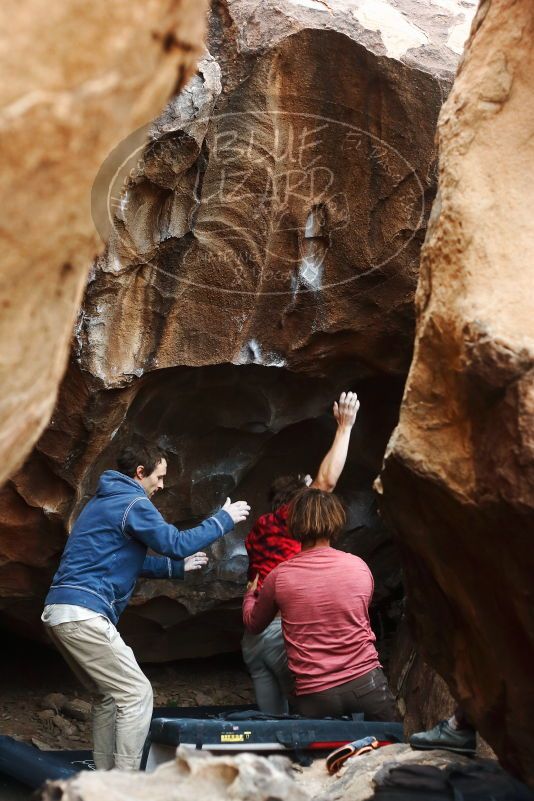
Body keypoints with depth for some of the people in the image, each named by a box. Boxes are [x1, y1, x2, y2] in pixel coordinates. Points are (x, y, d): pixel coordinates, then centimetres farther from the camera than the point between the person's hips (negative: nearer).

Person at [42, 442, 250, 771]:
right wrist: (224, 519, 1)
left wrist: (178, 567, 31)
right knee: (137, 694, -4)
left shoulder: (105, 501, 23)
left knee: (112, 695, 19)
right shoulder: (133, 503, -8)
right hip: (83, 613, -10)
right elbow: (177, 543, -10)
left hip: (61, 610, 10)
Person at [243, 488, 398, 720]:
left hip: (313, 697, -1)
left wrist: (250, 594, 35)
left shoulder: (279, 576, -6)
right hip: (366, 682, 1)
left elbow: (253, 624, 13)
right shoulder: (359, 566, -1)